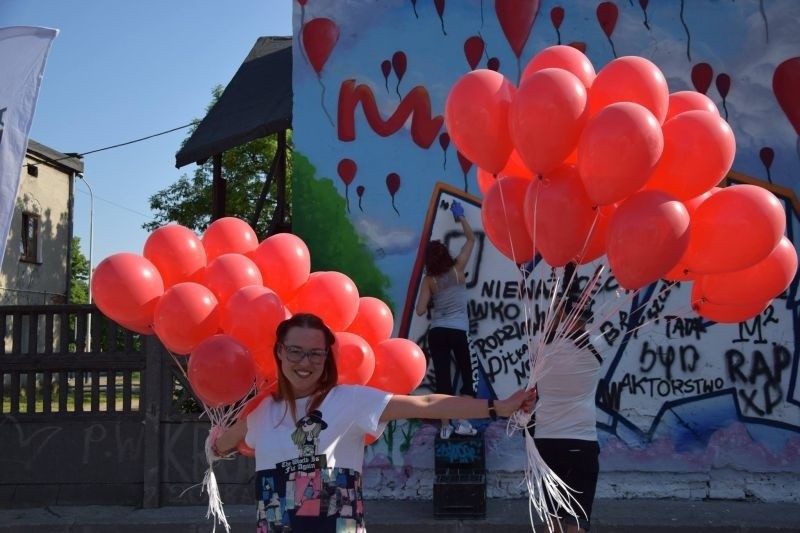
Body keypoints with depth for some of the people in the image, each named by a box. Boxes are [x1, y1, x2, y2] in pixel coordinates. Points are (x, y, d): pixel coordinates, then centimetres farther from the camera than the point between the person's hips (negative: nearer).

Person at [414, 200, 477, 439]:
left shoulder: (429, 280, -1)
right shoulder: (458, 269, -1)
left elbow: (420, 310, -6)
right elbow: (471, 239, 10)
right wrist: (461, 216, 20)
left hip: (436, 332, 1)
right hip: (458, 331, -1)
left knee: (442, 377, 4)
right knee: (467, 374, 11)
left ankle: (445, 427, 5)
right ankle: (463, 422, 4)